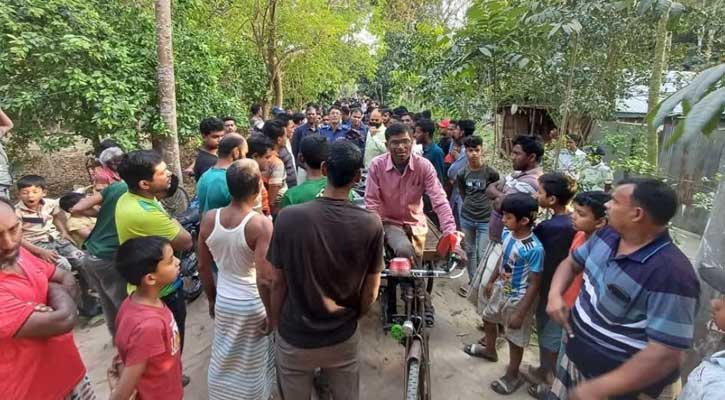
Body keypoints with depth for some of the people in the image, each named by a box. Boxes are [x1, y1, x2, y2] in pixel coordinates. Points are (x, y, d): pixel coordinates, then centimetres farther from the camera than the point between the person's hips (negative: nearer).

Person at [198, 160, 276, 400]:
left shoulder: (209, 219, -10)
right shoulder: (261, 224, -25)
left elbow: (203, 267, 1)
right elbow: (264, 280, -27)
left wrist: (211, 299, 16)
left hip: (224, 301, 4)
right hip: (253, 305, -4)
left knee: (223, 359, 25)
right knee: (251, 365, 19)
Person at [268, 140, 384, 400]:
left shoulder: (288, 217, -19)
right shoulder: (371, 224, -17)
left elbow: (278, 283, -10)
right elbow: (370, 293, -8)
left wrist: (275, 323, 7)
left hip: (294, 338, 0)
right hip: (343, 338, 1)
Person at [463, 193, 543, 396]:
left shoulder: (534, 249, -32)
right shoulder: (507, 233, -10)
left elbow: (534, 285, -24)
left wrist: (520, 313, -21)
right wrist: (491, 281, 18)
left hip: (518, 299, -8)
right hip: (501, 289, 8)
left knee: (515, 338, 13)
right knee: (488, 318, 28)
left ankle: (513, 376, 37)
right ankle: (490, 350, 57)